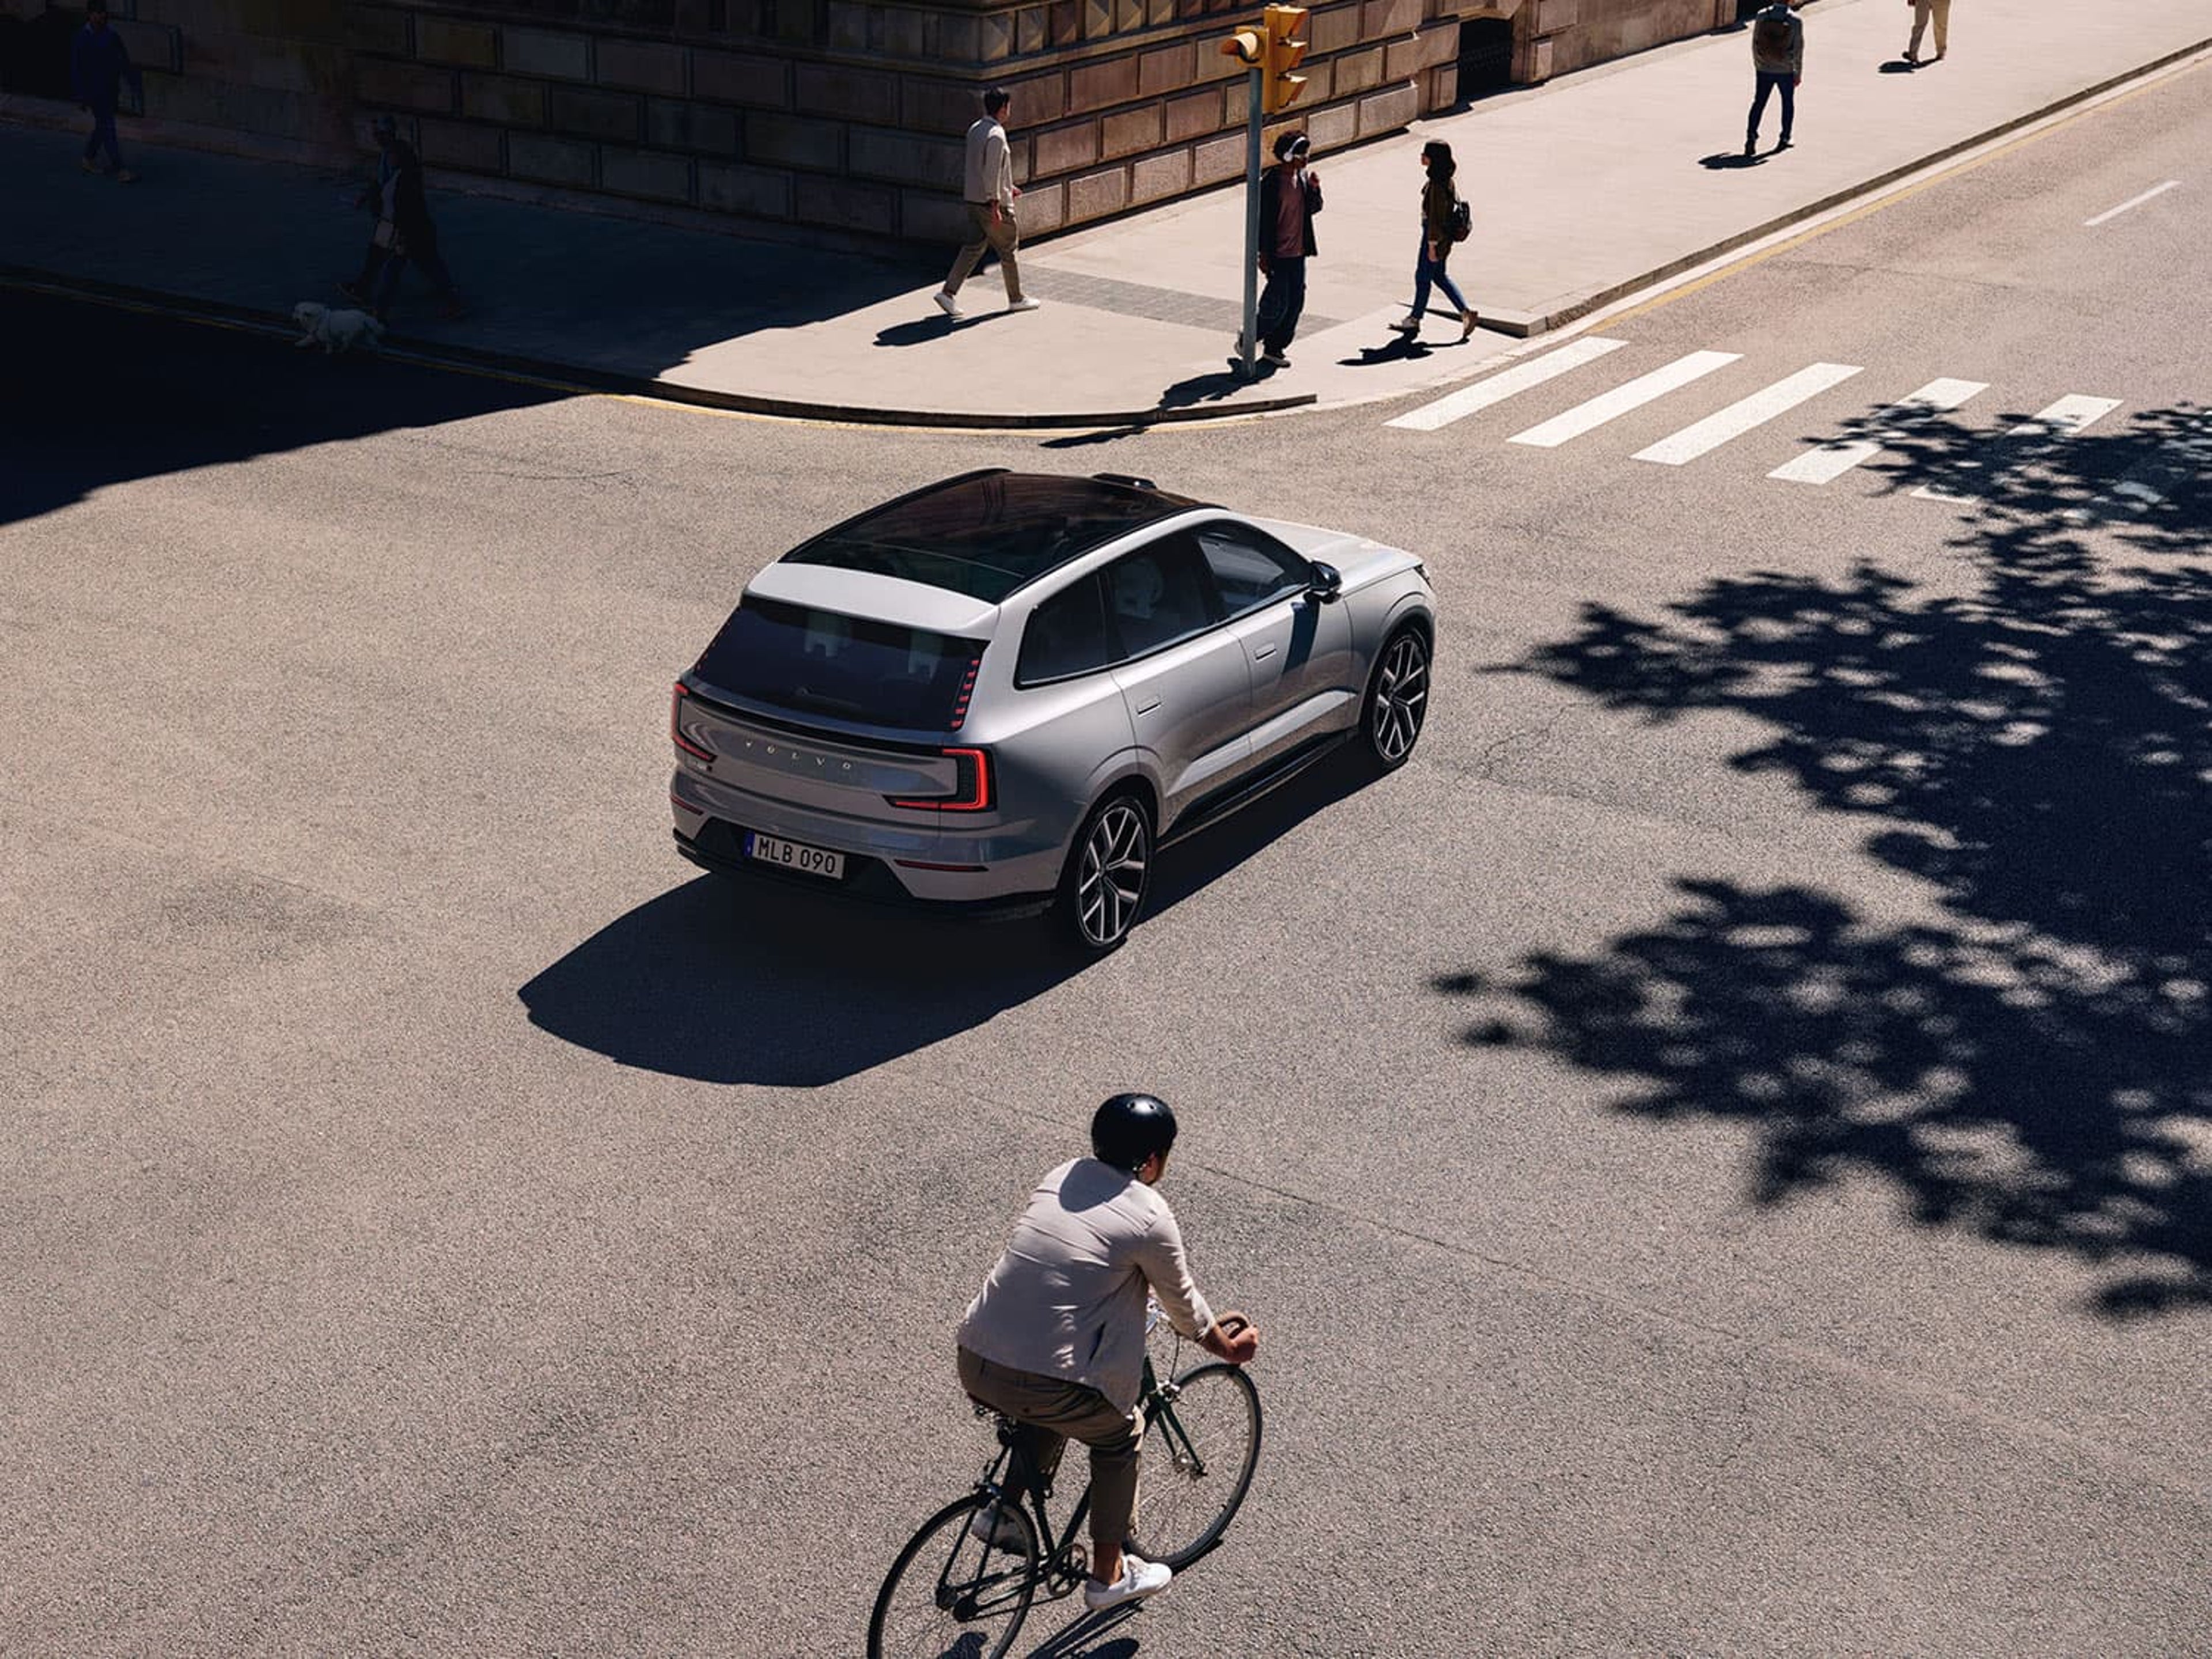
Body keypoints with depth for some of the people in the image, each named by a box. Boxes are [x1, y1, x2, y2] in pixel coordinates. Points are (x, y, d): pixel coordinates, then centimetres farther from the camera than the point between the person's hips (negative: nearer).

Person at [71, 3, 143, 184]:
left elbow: (125, 64, 6)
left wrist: (138, 87, 0)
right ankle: (120, 171, -14)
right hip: (94, 92, -6)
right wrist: (80, 98, -12)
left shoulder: (113, 36, 5)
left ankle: (88, 160, 36)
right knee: (108, 129, -10)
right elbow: (76, 69, -8)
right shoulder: (80, 39, -8)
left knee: (102, 126, 17)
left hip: (111, 90, 6)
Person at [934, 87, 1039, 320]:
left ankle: (948, 292, 0)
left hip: (974, 201, 8)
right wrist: (995, 205, -22)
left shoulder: (974, 130, 10)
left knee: (973, 247, 10)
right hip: (992, 203, -8)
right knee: (1008, 250, 6)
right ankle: (1016, 299, 18)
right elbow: (992, 172, -23)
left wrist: (1007, 186, 28)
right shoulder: (996, 135, -19)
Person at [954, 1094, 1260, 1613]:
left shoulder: (1061, 1177, 13)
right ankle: (1109, 1575, 30)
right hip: (1042, 1385, -6)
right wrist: (1228, 1349, 30)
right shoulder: (1150, 1217, -7)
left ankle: (1005, 1512, 34)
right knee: (1118, 1435, 23)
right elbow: (1184, 1307, 8)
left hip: (973, 1364, 6)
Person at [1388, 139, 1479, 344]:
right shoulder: (1446, 179, 5)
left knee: (1423, 276, 6)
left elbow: (1435, 216, -23)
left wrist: (1432, 245, -19)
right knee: (1439, 275, 18)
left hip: (1435, 236, -10)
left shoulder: (1437, 184, -25)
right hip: (1445, 234, 10)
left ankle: (1415, 319, 21)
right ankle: (1466, 312, 16)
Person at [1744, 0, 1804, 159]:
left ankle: (1751, 135, -5)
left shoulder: (1761, 17, -6)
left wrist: (1757, 66, 14)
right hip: (1786, 71, -1)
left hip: (1764, 70, 1)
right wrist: (1798, 73, 0)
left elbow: (1754, 44, 1)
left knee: (1759, 103, 10)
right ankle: (1784, 138, 24)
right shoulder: (1795, 21, -12)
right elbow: (1798, 49, -10)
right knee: (1788, 103, 18)